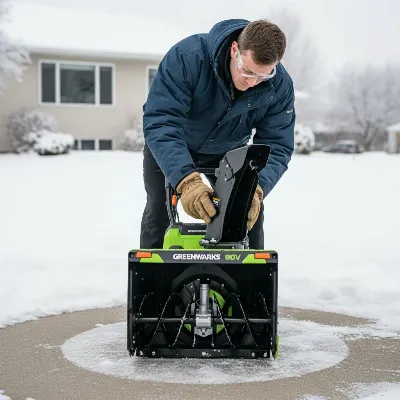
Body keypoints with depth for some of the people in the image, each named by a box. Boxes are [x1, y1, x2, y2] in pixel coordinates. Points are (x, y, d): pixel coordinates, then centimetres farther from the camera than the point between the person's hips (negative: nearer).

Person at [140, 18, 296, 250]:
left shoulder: (280, 85, -28)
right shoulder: (188, 56, -40)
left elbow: (276, 146, -26)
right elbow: (160, 122, -45)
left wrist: (257, 189, -48)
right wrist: (186, 180, -58)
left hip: (228, 151, 2)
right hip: (170, 146, -2)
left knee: (250, 211, -6)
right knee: (159, 211, -2)